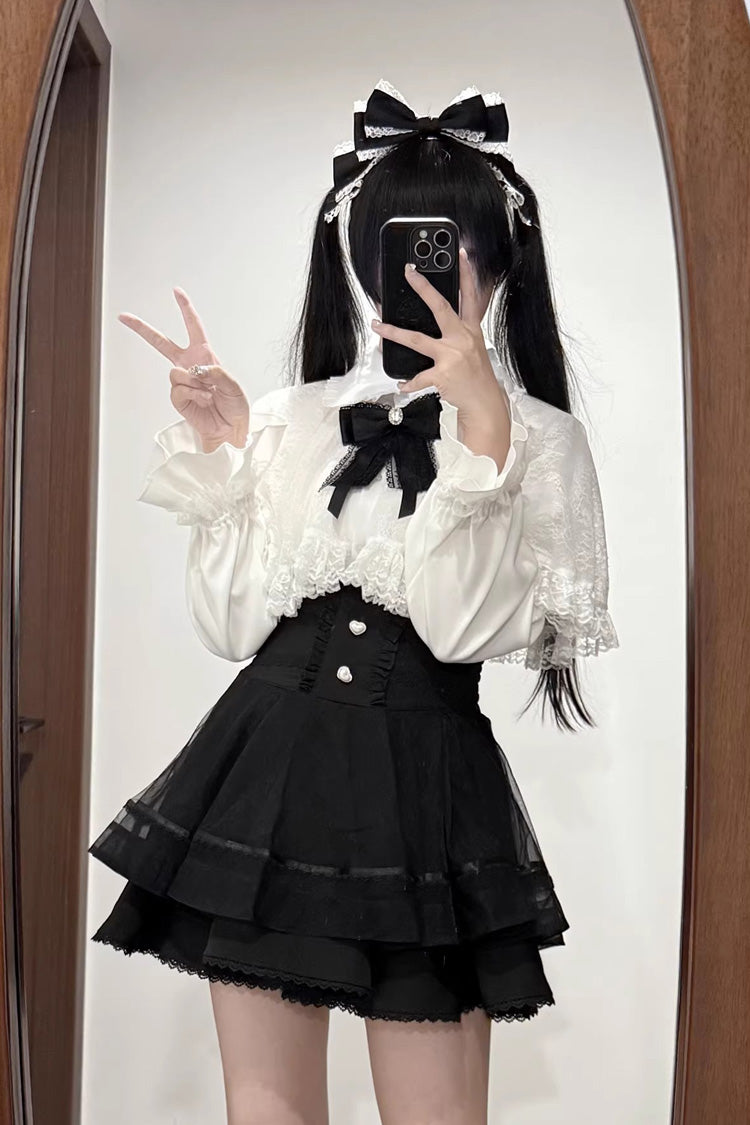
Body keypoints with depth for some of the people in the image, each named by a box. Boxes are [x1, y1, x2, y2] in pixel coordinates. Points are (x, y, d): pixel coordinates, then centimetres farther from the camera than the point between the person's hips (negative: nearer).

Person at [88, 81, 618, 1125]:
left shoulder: (540, 441, -1)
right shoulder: (287, 419, 6)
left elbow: (464, 628, -14)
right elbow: (231, 625, 3)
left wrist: (482, 430, -19)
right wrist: (220, 449, -2)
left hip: (425, 784, -2)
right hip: (267, 764, 3)